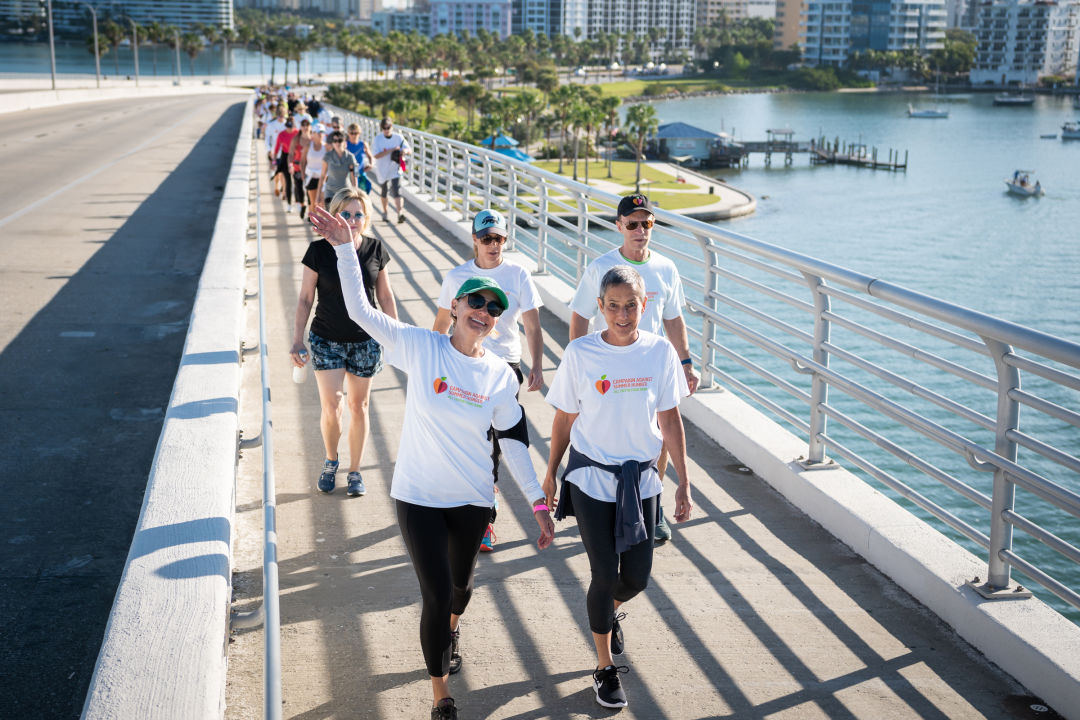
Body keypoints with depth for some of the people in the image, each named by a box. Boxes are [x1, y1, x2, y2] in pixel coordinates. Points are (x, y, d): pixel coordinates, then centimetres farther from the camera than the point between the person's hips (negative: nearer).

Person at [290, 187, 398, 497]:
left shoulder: (376, 250, -3)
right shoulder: (319, 251, -8)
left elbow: (385, 297, 7)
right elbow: (305, 299, -2)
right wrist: (297, 341, -4)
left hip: (365, 341, 2)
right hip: (327, 340, -1)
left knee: (358, 407, 10)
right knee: (331, 407, -7)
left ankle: (355, 471, 25)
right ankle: (330, 462, 21)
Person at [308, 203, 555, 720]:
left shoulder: (502, 376, -5)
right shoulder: (420, 348, -11)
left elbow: (514, 443, 2)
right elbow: (360, 310, -17)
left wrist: (539, 503, 1)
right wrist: (344, 247, -27)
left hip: (473, 500, 3)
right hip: (418, 497, -3)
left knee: (459, 583, 22)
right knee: (436, 594, -4)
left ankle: (450, 629, 60)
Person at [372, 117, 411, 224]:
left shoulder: (398, 137, -5)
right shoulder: (378, 139, -9)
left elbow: (410, 150, -2)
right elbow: (376, 155, -18)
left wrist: (405, 151, -27)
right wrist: (391, 150, -27)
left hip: (395, 169, -1)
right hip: (382, 170, 1)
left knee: (397, 191, -17)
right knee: (384, 192, 17)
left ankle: (400, 213, -25)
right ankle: (385, 212, 38)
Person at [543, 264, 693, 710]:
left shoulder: (660, 351, -6)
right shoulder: (580, 353, -11)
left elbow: (670, 419, 1)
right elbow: (564, 418, -1)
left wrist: (684, 483, 2)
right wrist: (550, 474, 5)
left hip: (641, 479, 2)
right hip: (591, 481, -2)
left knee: (637, 577, 9)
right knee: (605, 575, 2)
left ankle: (610, 612, 46)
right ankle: (605, 668, 22)